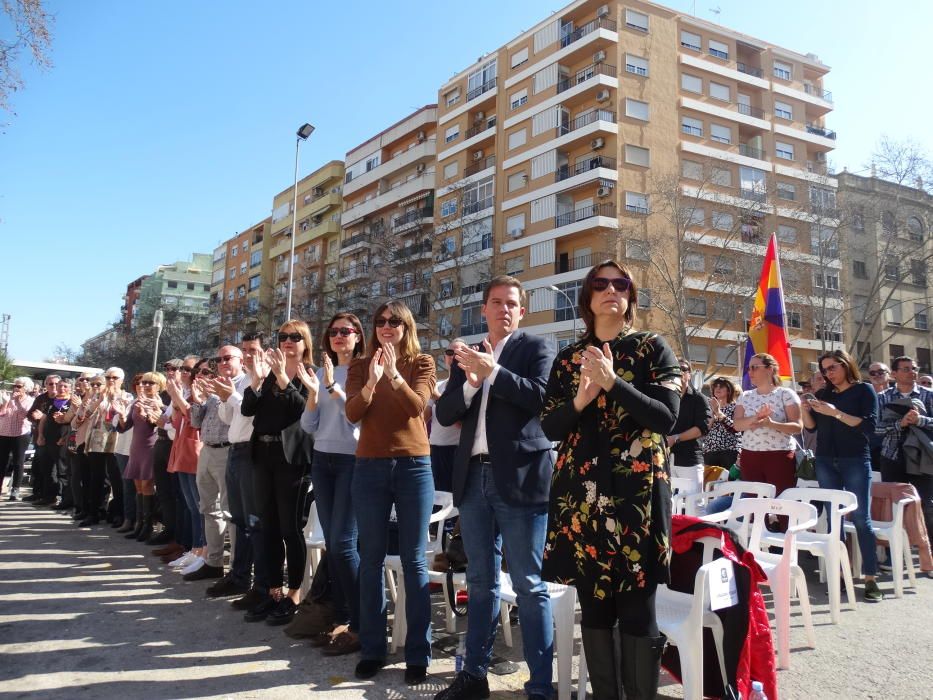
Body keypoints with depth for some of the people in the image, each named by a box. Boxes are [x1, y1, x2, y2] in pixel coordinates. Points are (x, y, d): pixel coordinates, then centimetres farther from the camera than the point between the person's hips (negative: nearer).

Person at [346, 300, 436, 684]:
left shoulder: (422, 363, 4)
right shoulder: (360, 365, 8)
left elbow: (417, 406, -12)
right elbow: (352, 414, -5)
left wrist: (395, 376, -27)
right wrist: (372, 381, -21)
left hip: (414, 465, -2)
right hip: (370, 467, 2)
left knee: (414, 560, 1)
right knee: (371, 559, 7)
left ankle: (418, 654, 8)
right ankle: (372, 649, 17)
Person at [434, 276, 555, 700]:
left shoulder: (536, 348, 1)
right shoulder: (466, 356, 15)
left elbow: (542, 397, -14)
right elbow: (443, 414, 7)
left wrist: (493, 371, -19)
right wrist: (470, 382, -10)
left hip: (520, 478, -5)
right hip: (474, 478, 5)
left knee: (529, 585, -1)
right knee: (480, 581, 14)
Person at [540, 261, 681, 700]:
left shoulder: (652, 348, 4)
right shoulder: (568, 359, 12)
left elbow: (666, 418, -7)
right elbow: (550, 428, 7)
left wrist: (613, 383, -17)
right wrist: (580, 401, -12)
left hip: (637, 492, -3)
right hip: (580, 492, 3)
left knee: (637, 610, -3)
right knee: (594, 607, 8)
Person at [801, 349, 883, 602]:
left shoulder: (864, 390, 0)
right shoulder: (824, 394, 12)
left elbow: (869, 425, -12)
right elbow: (812, 427, 11)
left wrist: (836, 413, -21)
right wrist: (805, 411, -8)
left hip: (855, 460, -4)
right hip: (826, 461, 4)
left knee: (861, 518, -6)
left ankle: (870, 578, -3)